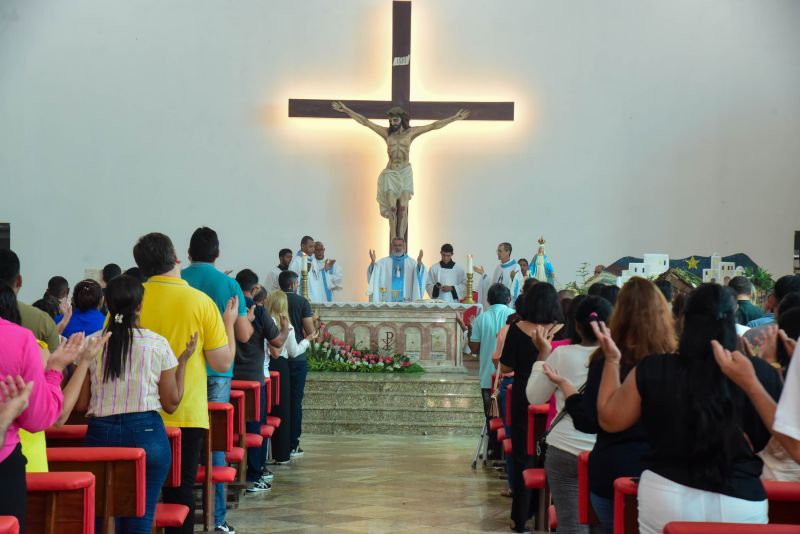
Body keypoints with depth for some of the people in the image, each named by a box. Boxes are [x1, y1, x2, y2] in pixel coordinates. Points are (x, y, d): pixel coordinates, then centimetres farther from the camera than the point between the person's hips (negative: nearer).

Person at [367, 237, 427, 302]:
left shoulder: (412, 263, 8)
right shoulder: (383, 262, 9)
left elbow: (423, 275, -6)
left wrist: (419, 263, -25)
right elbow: (373, 275, -3)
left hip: (405, 301, 0)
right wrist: (373, 262, -22)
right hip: (387, 300, 0)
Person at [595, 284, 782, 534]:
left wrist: (612, 360, 12)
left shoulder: (652, 370, -12)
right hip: (740, 503, 0)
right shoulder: (761, 373, -14)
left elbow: (609, 420, 3)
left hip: (665, 496, 0)